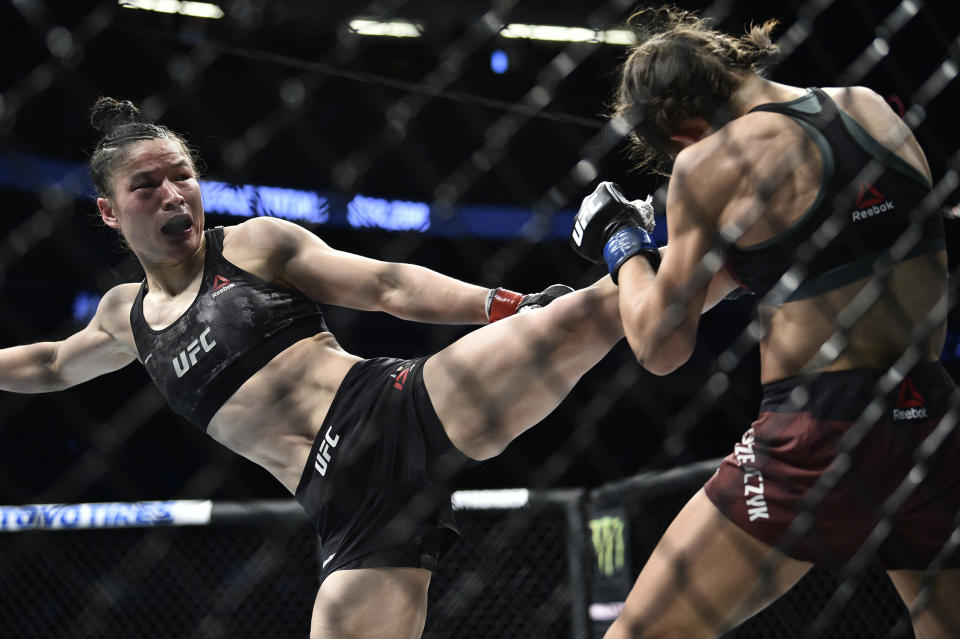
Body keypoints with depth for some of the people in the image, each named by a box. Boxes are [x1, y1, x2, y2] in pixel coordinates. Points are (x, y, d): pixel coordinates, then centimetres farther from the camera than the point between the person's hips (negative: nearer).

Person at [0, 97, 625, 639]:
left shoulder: (256, 243, 9)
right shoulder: (128, 315, 22)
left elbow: (390, 286, 2)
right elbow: (52, 366, 43)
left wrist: (509, 306, -9)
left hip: (403, 410, -3)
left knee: (573, 321, -25)